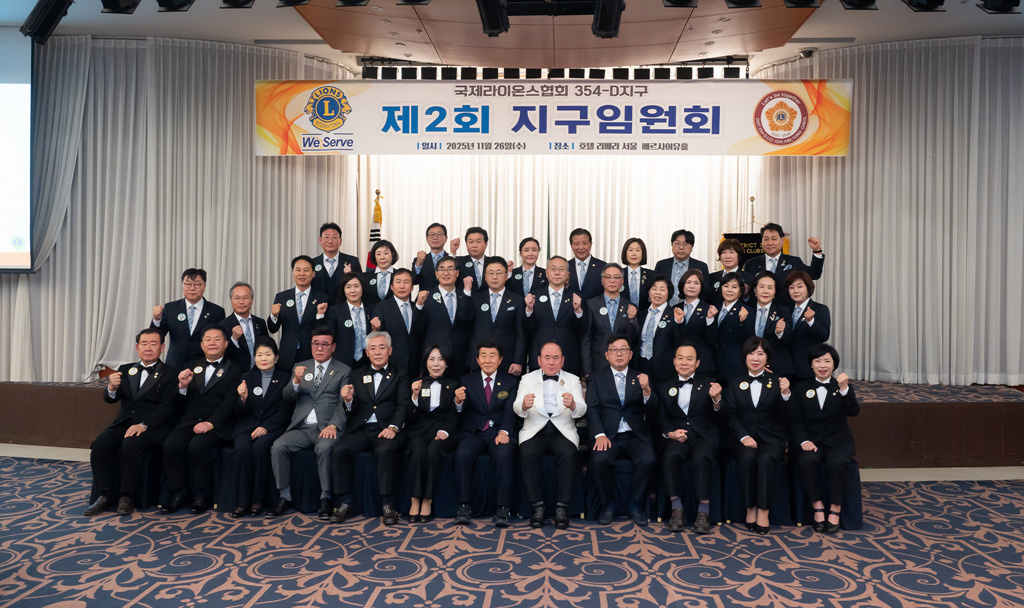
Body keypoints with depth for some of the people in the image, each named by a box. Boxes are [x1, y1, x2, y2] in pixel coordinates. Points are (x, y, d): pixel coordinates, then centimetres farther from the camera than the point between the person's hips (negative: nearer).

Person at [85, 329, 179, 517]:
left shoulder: (170, 374, 2)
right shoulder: (126, 370, 16)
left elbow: (167, 407, -7)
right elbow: (110, 399, 7)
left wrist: (143, 425, -21)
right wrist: (112, 388, -17)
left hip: (153, 427, -5)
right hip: (124, 422, 5)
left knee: (131, 445, -31)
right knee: (100, 444, -21)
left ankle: (127, 497, -17)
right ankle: (105, 496, -11)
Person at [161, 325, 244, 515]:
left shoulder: (235, 370, 4)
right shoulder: (192, 367, 18)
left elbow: (230, 403, -7)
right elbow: (182, 402, 15)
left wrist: (210, 423, -21)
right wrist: (182, 386, -7)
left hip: (217, 424, -4)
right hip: (189, 421, 4)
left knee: (198, 445, -31)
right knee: (171, 445, -23)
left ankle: (202, 496, -13)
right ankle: (179, 494, -8)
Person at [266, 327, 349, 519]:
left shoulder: (343, 371, 9)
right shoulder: (300, 367, 19)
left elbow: (343, 404, 0)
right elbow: (287, 396, 8)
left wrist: (333, 426, -18)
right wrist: (296, 381, -13)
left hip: (326, 429, -3)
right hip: (301, 428, 3)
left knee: (324, 448, -34)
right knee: (278, 446, -23)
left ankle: (325, 498, -21)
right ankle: (285, 497, -10)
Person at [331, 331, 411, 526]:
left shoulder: (400, 374, 12)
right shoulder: (358, 375, 19)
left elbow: (404, 404, -2)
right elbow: (354, 410, 14)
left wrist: (393, 427, -19)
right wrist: (348, 400, -11)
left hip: (386, 429, -3)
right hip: (361, 429, 3)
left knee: (385, 451, -34)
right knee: (340, 450, -24)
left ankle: (388, 505, -23)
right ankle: (345, 504, -12)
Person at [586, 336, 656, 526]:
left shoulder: (640, 378, 13)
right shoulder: (597, 378, 11)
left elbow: (652, 408, 0)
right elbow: (591, 409, 0)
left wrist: (646, 390, -22)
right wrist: (599, 435, -16)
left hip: (635, 436, 1)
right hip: (608, 436, -1)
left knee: (647, 460, -28)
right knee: (599, 460, -30)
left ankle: (636, 505, -4)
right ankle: (608, 504, -5)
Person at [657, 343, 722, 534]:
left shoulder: (708, 383, 11)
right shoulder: (664, 387, 16)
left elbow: (719, 417, -2)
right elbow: (662, 418, 10)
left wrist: (716, 400, -24)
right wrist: (670, 432, -11)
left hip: (703, 437, -1)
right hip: (676, 436, 1)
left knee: (700, 459, -33)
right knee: (671, 456, -31)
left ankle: (703, 511, -22)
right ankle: (677, 509, -19)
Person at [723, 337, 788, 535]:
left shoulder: (777, 382, 9)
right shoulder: (735, 383, 13)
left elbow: (785, 417, -1)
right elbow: (730, 415, 3)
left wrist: (786, 394, -19)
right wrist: (743, 436, -13)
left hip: (771, 439, -1)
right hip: (743, 438, 1)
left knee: (766, 459, -32)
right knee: (748, 458, -31)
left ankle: (763, 511, -24)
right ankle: (750, 509, -17)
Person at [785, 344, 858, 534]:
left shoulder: (842, 387, 5)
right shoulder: (802, 387, 7)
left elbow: (854, 412, -13)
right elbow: (795, 420, 3)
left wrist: (845, 389, -29)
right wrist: (803, 441, -14)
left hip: (838, 441, 0)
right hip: (811, 440, 1)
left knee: (837, 464, -32)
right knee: (805, 462, -31)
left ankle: (835, 510, -12)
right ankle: (817, 507, -13)